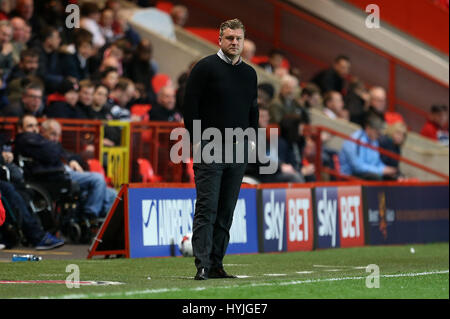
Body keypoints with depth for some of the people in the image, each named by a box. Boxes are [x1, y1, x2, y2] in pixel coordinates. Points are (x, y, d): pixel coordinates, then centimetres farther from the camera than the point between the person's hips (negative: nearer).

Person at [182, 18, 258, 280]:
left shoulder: (249, 73, 14)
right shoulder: (206, 67, -4)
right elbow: (190, 105, -6)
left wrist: (252, 140, 12)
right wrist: (196, 140, -10)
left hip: (238, 151, 6)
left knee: (227, 211, 7)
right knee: (207, 209, -10)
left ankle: (217, 264, 11)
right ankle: (202, 266, -13)